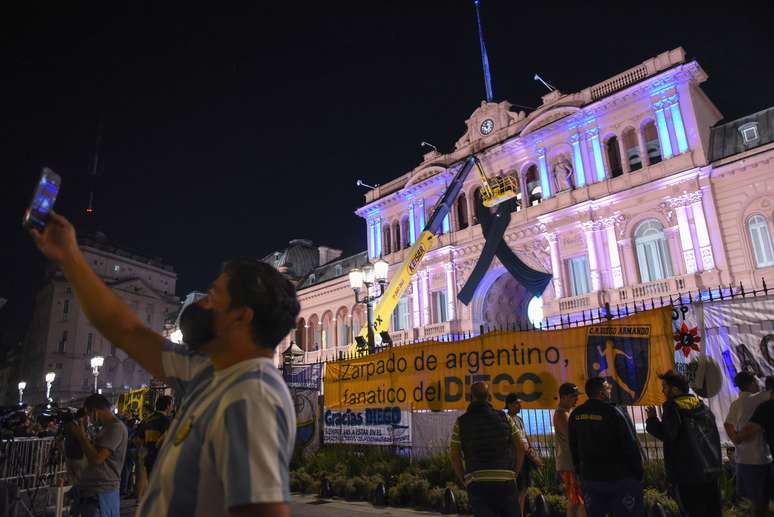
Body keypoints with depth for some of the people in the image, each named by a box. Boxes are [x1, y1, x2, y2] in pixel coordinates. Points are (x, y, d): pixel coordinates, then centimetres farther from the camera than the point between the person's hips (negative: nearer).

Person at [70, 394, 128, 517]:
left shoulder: (116, 427, -18)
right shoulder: (107, 428, 15)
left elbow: (96, 459, -22)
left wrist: (82, 436, -12)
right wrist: (83, 435, 12)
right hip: (90, 489, 10)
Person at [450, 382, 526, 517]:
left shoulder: (461, 423, 1)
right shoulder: (504, 417, 5)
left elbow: (454, 457, 0)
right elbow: (521, 447, 5)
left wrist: (463, 481, 10)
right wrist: (515, 473, 13)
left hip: (476, 482, -1)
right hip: (505, 480, 1)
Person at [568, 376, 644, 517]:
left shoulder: (576, 415, 2)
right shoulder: (612, 412, -16)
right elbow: (630, 446, -12)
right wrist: (638, 473, 0)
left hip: (590, 477, 6)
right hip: (619, 476, -5)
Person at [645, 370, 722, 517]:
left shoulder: (673, 407, -12)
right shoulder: (702, 405, 12)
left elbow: (668, 435, -20)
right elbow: (714, 434, 17)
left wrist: (652, 419, -9)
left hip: (688, 472, -7)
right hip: (712, 469, 8)